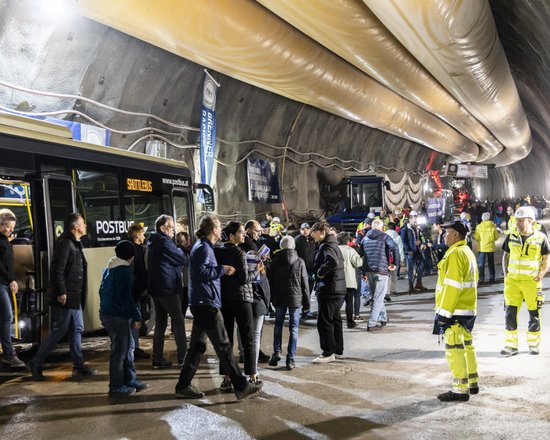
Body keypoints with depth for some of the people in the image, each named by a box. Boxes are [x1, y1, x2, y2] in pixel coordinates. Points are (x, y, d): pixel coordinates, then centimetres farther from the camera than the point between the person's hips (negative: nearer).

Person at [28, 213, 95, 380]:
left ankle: (78, 366, 18)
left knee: (77, 330, 11)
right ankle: (36, 363, 10)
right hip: (65, 298, -10)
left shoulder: (75, 244, 16)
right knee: (59, 331, -3)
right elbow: (57, 270, -22)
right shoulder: (65, 244, -15)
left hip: (75, 298, 10)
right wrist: (61, 292, -22)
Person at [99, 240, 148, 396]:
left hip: (106, 312, 10)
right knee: (120, 351, -1)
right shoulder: (125, 270, -15)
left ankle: (130, 380, 22)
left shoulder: (109, 268, 14)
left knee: (128, 346, 17)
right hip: (118, 315, -10)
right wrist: (136, 316, -16)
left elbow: (103, 291, 21)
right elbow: (125, 297, -21)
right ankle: (116, 387, 7)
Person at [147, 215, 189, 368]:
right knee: (178, 321, -1)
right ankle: (183, 356, 4)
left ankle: (157, 358, 14)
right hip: (167, 287, -9)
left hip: (156, 287, 9)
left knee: (160, 322, 11)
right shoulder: (165, 242, -15)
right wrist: (182, 250, 8)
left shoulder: (154, 242, 14)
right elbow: (184, 260, -11)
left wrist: (181, 250, 2)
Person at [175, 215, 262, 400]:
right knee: (224, 346, -5)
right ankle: (241, 386, 1)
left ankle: (183, 386, 17)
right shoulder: (204, 248, -14)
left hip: (200, 304, 10)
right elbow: (202, 272, -25)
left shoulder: (202, 246, 17)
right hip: (207, 304, -10)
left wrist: (222, 270, 15)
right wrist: (223, 270, -17)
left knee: (197, 346, 13)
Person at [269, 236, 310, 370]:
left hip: (279, 298, 1)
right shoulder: (300, 262, -5)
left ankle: (277, 352, 9)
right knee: (293, 328, 3)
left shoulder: (275, 261, -2)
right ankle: (291, 359, 2)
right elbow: (305, 283, -2)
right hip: (295, 298, -1)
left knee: (278, 324, 18)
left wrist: (271, 298, 12)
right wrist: (306, 302, 6)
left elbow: (271, 281, 3)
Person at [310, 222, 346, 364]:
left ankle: (328, 353, 1)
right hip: (338, 289, 11)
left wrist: (320, 272, -22)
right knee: (335, 319, 17)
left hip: (329, 290, -11)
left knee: (324, 321, -5)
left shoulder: (327, 246, -16)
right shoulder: (332, 244, 16)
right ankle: (338, 349, 27)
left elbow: (332, 261, -35)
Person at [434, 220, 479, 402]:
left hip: (455, 311, -10)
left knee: (454, 349, -4)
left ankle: (460, 390, 2)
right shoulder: (467, 252, 15)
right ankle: (472, 383, 29)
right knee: (466, 345, 18)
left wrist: (444, 313, -20)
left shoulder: (456, 254, -17)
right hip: (468, 309, 10)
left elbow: (452, 286, -22)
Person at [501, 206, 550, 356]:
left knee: (534, 313, 9)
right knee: (510, 312, -1)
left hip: (532, 281, -2)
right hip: (512, 280, 2)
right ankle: (511, 345, 7)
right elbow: (505, 256, 13)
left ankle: (533, 344, 26)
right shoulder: (511, 237, 5)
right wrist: (506, 275, 4)